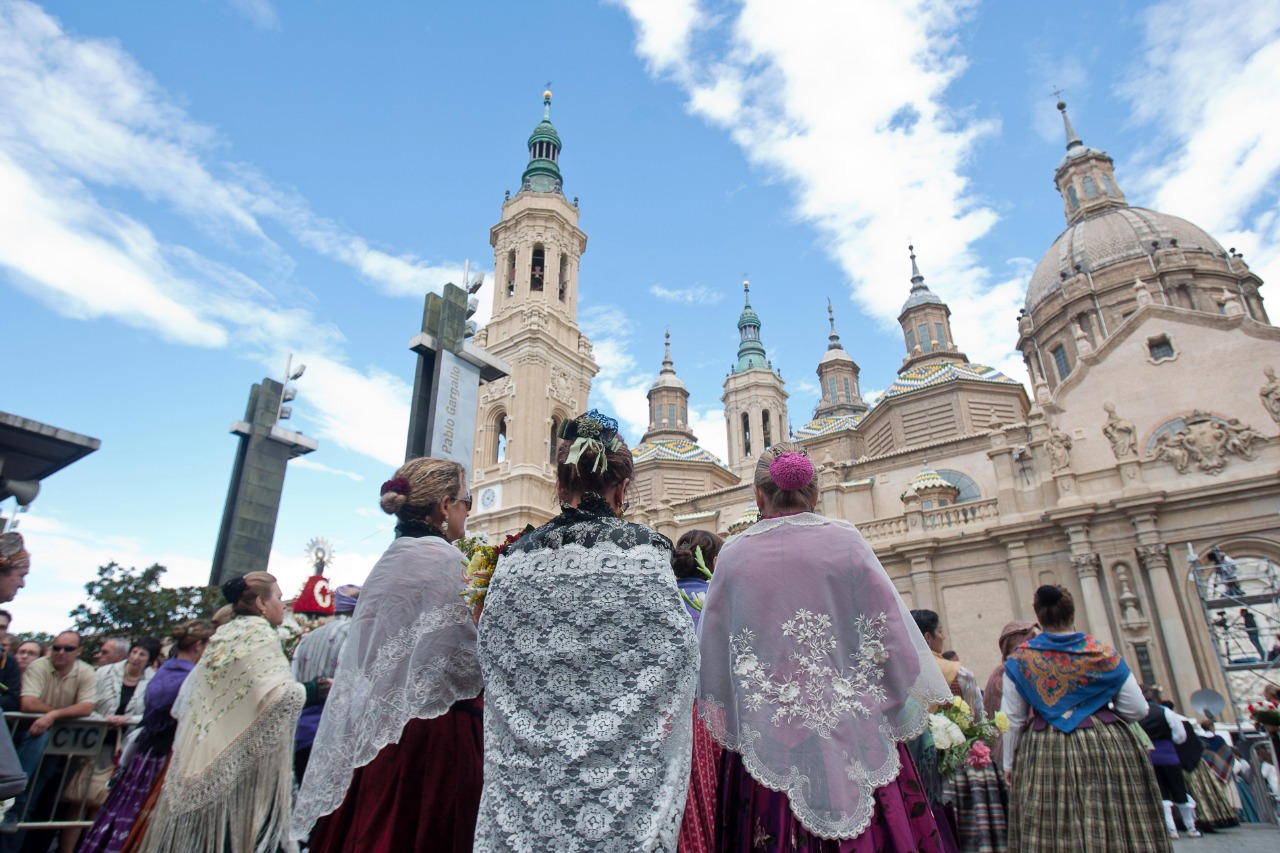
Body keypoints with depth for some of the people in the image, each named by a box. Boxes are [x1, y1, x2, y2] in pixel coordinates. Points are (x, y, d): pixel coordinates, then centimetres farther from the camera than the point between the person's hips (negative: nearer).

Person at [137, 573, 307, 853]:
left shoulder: (222, 635, 12)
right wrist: (312, 690, -7)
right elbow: (280, 696, -24)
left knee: (198, 828, 14)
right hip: (240, 761, -8)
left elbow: (190, 693, 19)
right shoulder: (262, 636, -13)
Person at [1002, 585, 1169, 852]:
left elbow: (1013, 720, 2)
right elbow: (1137, 709, 4)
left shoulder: (1019, 660, 1)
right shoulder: (1103, 653, 3)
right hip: (1107, 748, 1)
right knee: (1115, 830, 9)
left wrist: (1009, 764, 12)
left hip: (1044, 753, -1)